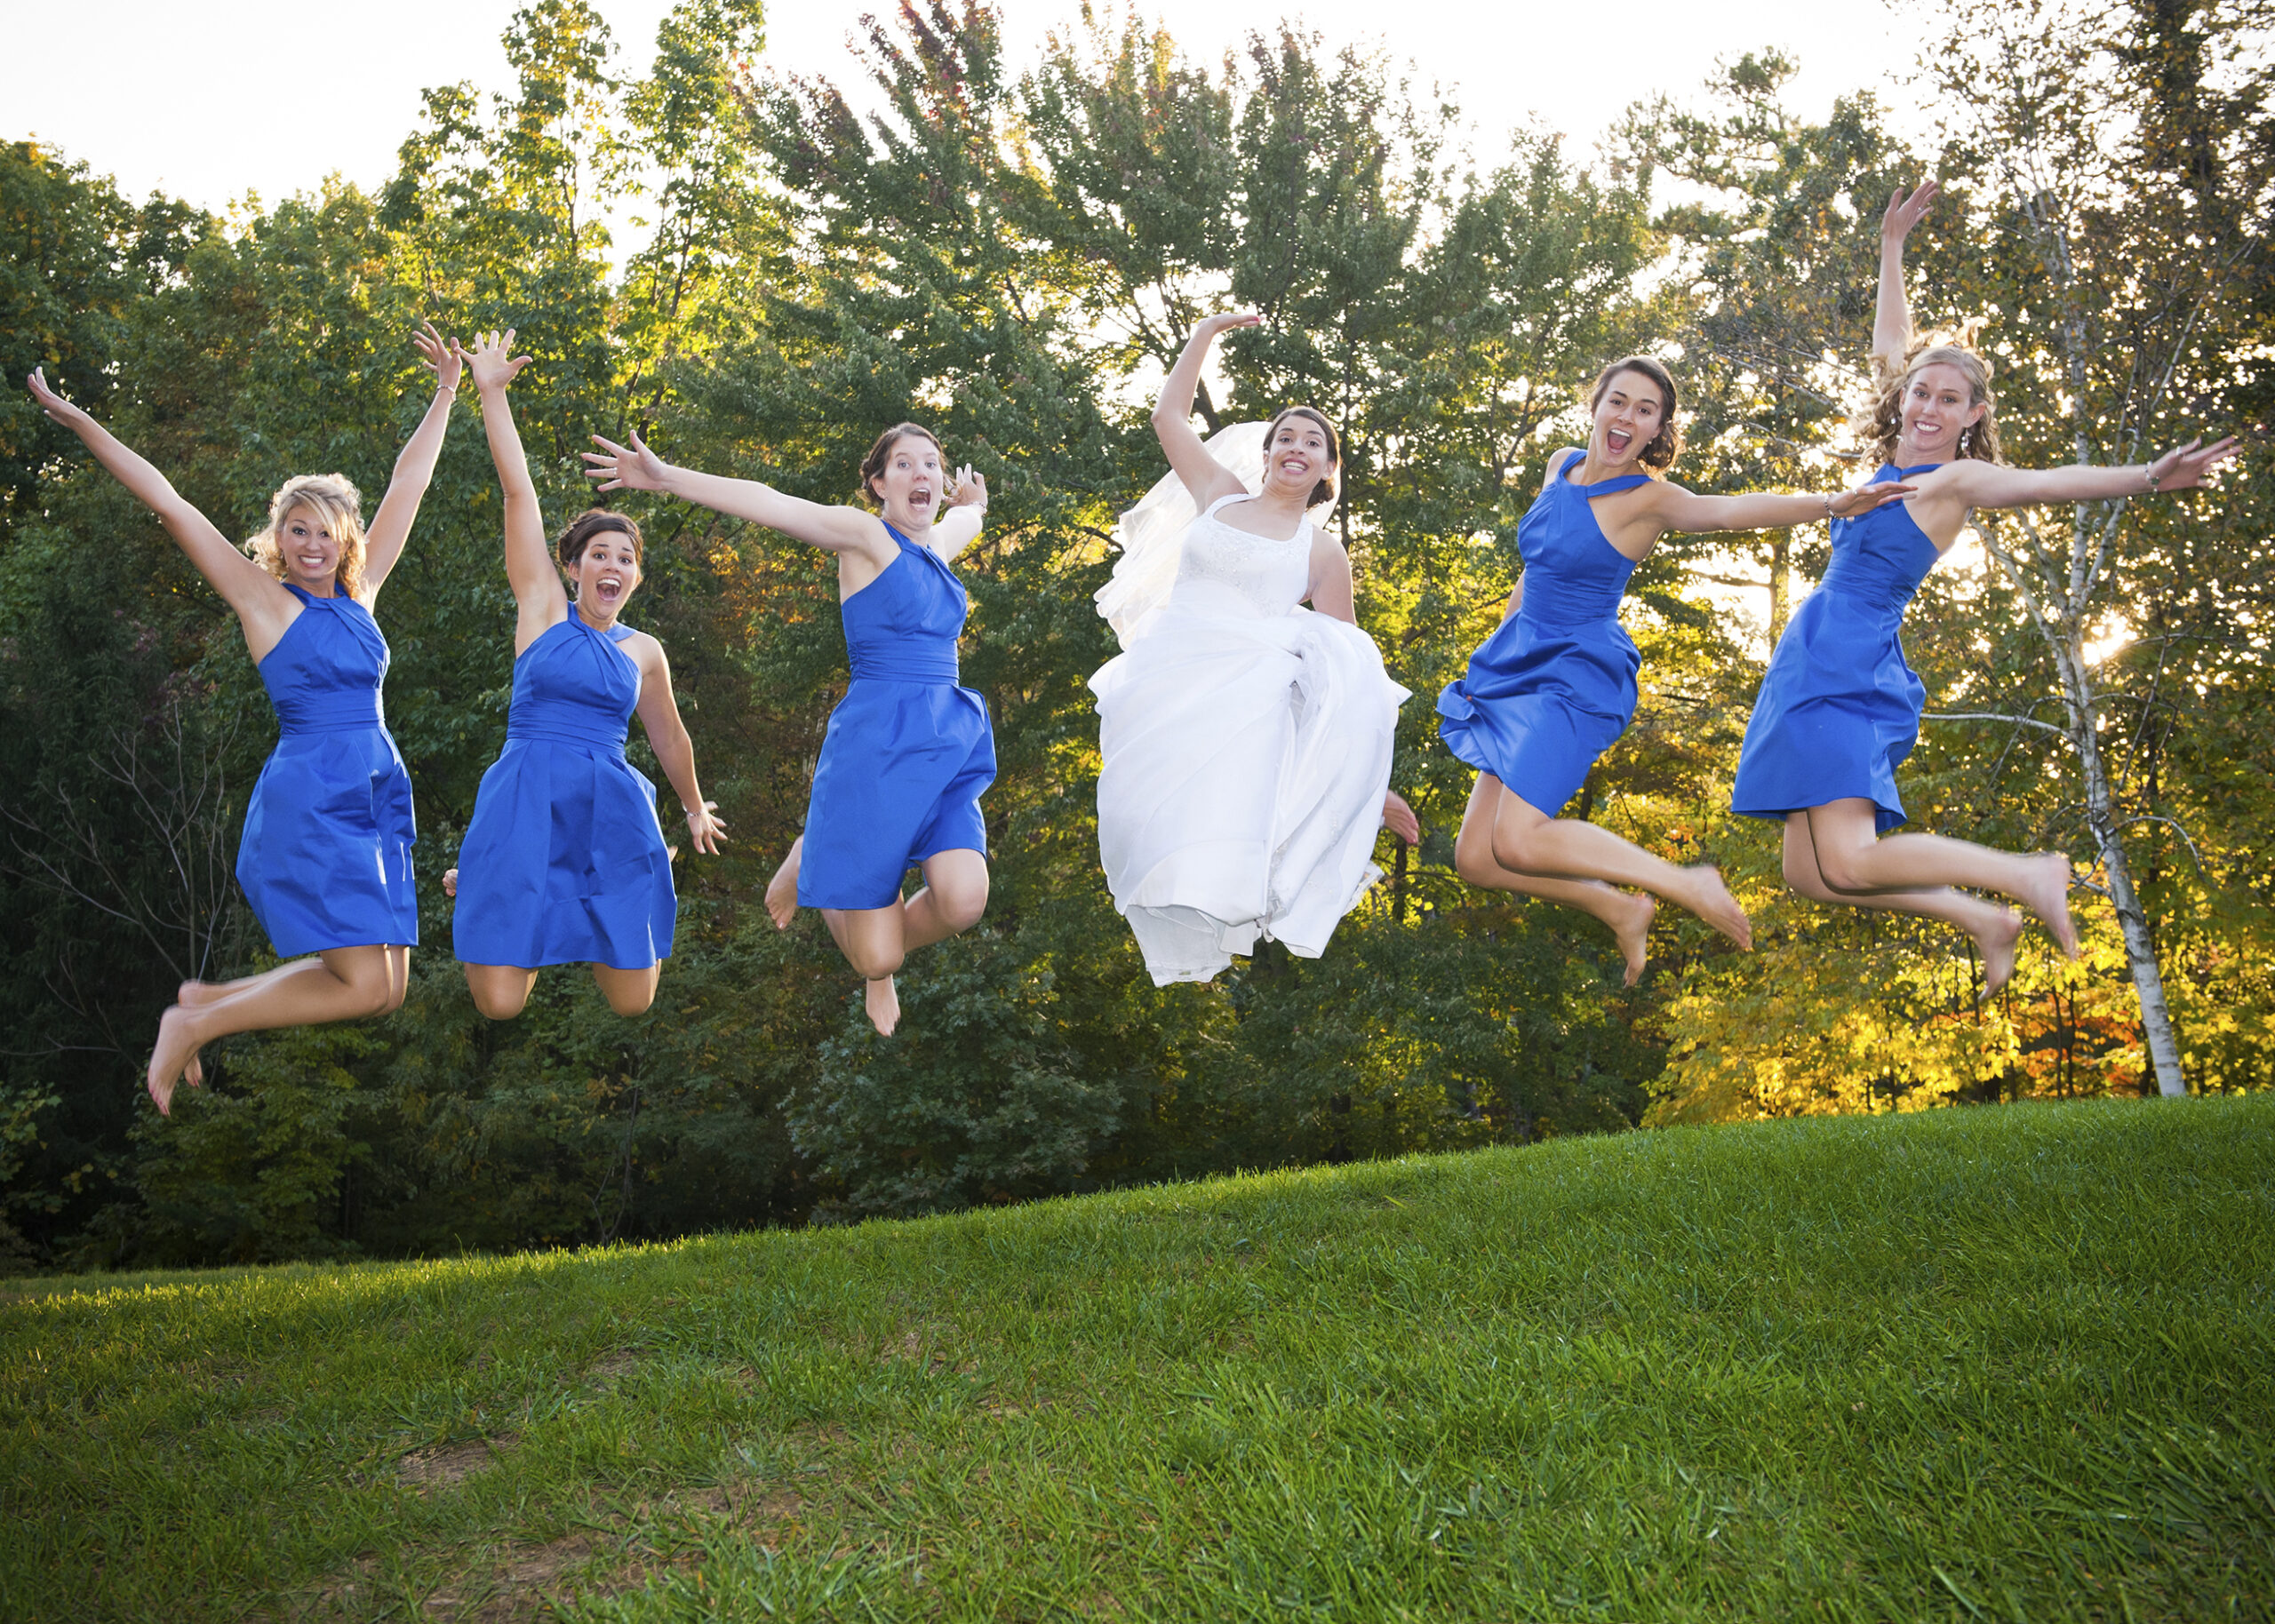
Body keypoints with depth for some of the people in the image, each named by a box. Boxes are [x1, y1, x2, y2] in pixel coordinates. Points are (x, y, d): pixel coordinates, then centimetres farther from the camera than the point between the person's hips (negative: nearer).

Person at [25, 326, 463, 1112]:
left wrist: (447, 393, 22)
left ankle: (206, 1000, 18)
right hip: (308, 803, -7)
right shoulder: (263, 599, 0)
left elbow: (408, 486, 18)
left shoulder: (358, 593, 13)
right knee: (363, 986, -15)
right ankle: (191, 1025, 3)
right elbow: (168, 503, -2)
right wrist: (77, 420, -2)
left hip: (379, 804, 7)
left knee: (384, 989, 3)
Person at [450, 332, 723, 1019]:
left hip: (611, 811, 3)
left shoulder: (643, 651, 14)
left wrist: (695, 808, 41)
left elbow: (669, 738, 29)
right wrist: (491, 393, -3)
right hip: (526, 801, -3)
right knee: (499, 1006, -10)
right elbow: (519, 493, 0)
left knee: (633, 1005, 0)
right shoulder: (542, 608, 5)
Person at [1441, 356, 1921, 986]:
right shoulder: (1562, 465, 8)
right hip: (1522, 666, 7)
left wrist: (1830, 503, -45)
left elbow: (1729, 510, -29)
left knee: (1518, 843, -21)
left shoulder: (1648, 497, -11)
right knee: (1476, 858, 2)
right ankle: (1623, 911, 16)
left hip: (1579, 678, -7)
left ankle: (1688, 886, -6)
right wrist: (1502, 642, 24)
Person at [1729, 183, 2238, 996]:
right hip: (1816, 660, 8)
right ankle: (1987, 922, 9)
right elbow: (1889, 347, 28)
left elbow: (2045, 482, -20)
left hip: (1848, 669, -8)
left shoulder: (1956, 480, -4)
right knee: (1807, 873, 2)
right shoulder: (1898, 462, 16)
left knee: (1845, 863, -21)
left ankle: (2030, 877, -5)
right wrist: (1892, 247, 34)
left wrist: (2148, 478, -36)